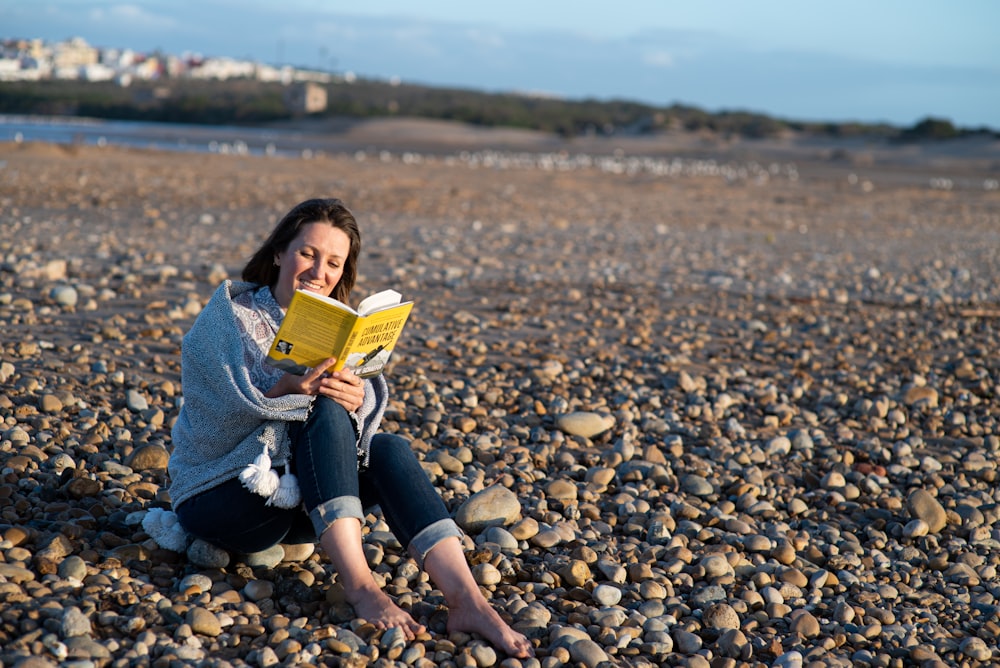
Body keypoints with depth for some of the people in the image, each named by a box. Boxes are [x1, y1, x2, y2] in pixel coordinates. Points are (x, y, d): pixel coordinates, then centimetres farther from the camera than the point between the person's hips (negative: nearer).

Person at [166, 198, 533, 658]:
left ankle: (466, 600, -36)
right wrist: (287, 390, -37)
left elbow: (369, 403, -4)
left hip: (296, 501, 5)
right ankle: (360, 585, -38)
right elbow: (228, 412, -19)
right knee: (325, 411, -28)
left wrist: (356, 398, -28)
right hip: (219, 497, -5)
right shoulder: (231, 314, -6)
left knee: (388, 449, -23)